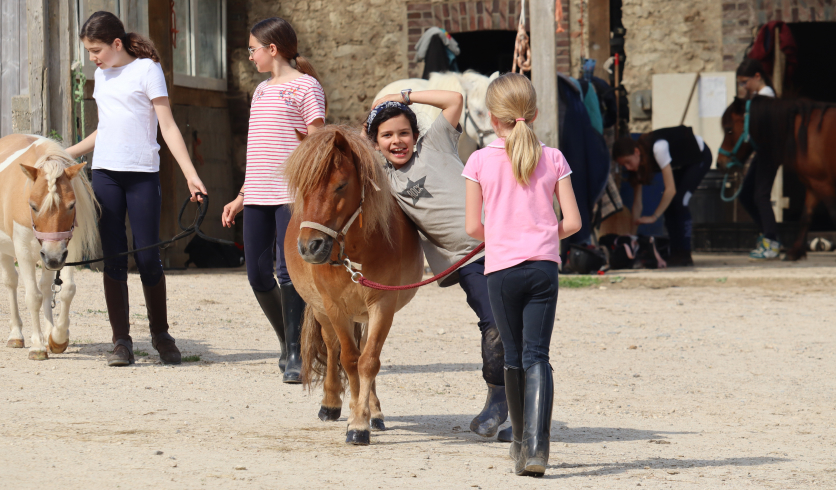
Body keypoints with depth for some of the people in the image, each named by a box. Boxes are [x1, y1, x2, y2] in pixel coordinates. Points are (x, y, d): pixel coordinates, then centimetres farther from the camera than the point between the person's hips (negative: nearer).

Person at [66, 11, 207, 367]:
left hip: (142, 173, -5)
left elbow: (168, 127, -6)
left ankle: (160, 334, 13)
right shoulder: (102, 76, 15)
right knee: (113, 257, 1)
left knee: (147, 257, -5)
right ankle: (121, 341, 4)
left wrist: (190, 174, -13)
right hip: (105, 173, 5)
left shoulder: (146, 69, -2)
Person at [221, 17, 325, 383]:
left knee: (289, 271, -12)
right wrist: (241, 197, 21)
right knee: (258, 274, 5)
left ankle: (296, 354, -8)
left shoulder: (305, 87, -2)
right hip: (258, 196, 8)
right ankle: (288, 342, 21)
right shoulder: (261, 91, 20)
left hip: (292, 193, -8)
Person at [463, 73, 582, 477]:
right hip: (544, 266, 0)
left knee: (513, 355, 14)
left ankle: (522, 442, 25)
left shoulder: (480, 161, -1)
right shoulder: (552, 159, 2)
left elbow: (472, 227, -2)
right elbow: (572, 222, 0)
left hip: (501, 268, 0)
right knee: (537, 355, -3)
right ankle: (536, 446, -19)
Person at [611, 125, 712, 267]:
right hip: (681, 164, 7)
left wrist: (653, 217, -38)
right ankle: (676, 254, -2)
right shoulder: (637, 162, -16)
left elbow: (671, 189, -39)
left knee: (679, 201, -20)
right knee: (667, 205, -7)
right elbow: (637, 203, -11)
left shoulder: (658, 148, -40)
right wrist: (632, 234, -15)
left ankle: (684, 255, -16)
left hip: (700, 155, -7)